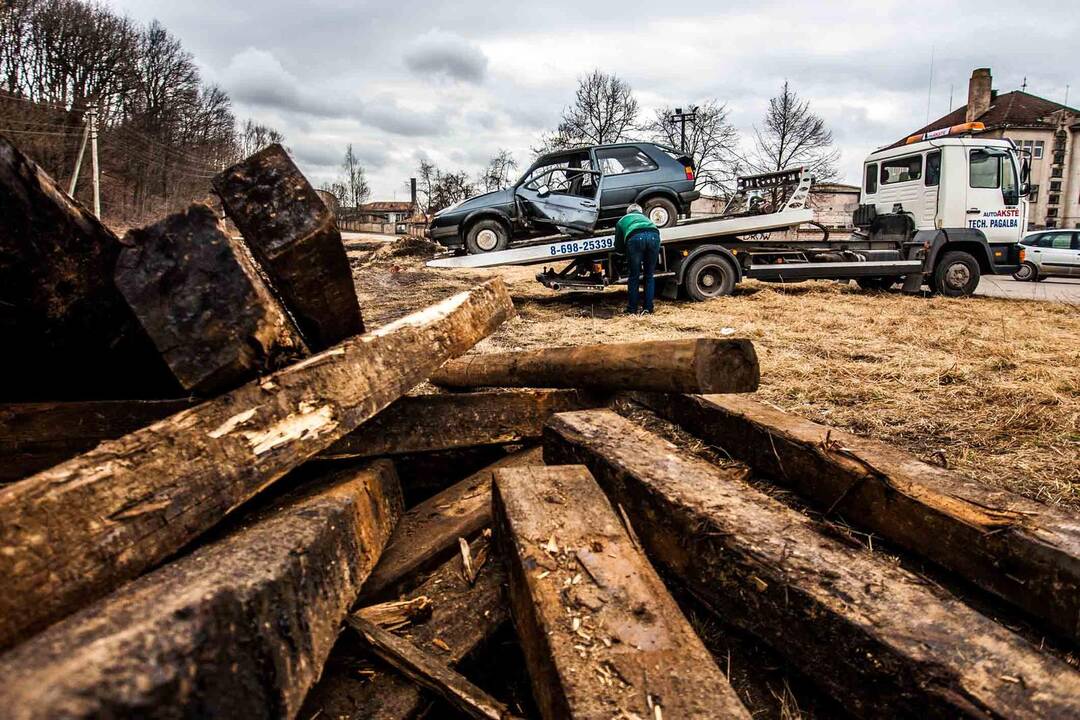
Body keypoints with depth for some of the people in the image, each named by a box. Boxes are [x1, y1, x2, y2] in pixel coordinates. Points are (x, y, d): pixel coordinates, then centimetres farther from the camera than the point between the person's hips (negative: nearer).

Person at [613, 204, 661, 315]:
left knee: (634, 276, 10)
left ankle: (632, 310, 14)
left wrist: (627, 251, 50)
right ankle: (648, 309, 14)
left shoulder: (621, 221, 34)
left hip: (635, 238, -2)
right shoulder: (644, 217, 42)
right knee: (649, 275, 15)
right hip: (653, 236, 2)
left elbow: (618, 248, 31)